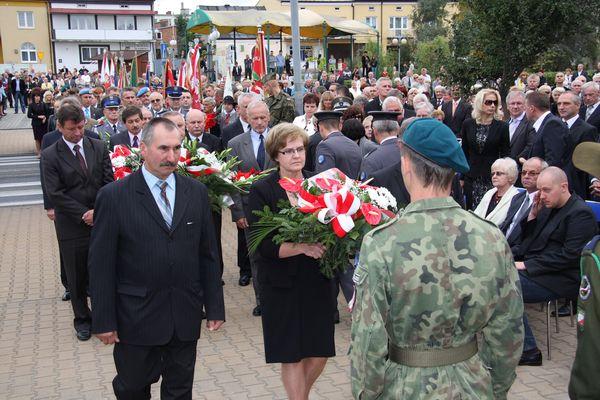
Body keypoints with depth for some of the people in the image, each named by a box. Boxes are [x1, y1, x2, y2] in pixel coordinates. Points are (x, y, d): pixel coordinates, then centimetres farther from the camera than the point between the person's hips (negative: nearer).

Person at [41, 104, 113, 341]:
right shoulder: (50, 156, -5)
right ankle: (82, 319, 26)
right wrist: (84, 214, -14)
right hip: (71, 225, -2)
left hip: (101, 220, 2)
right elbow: (55, 194, -9)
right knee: (76, 275, 9)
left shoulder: (99, 147, 4)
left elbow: (108, 181, 1)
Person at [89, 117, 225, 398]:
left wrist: (215, 307, 5)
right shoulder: (114, 196, -9)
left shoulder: (196, 192, 2)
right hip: (136, 316, -2)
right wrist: (104, 321, -7)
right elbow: (100, 264, -7)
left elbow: (208, 254, 5)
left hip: (186, 316, 3)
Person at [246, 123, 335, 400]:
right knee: (292, 355, 6)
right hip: (283, 285, -3)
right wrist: (301, 247, -26)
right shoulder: (261, 191, -6)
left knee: (320, 353, 10)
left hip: (317, 282, 3)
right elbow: (262, 245, -13)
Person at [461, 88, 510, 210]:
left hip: (493, 177, -2)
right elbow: (464, 153, 9)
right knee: (470, 210, 5)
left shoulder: (502, 127, -1)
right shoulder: (468, 124, 5)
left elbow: (506, 155, 2)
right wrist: (461, 177, 6)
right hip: (472, 177, 2)